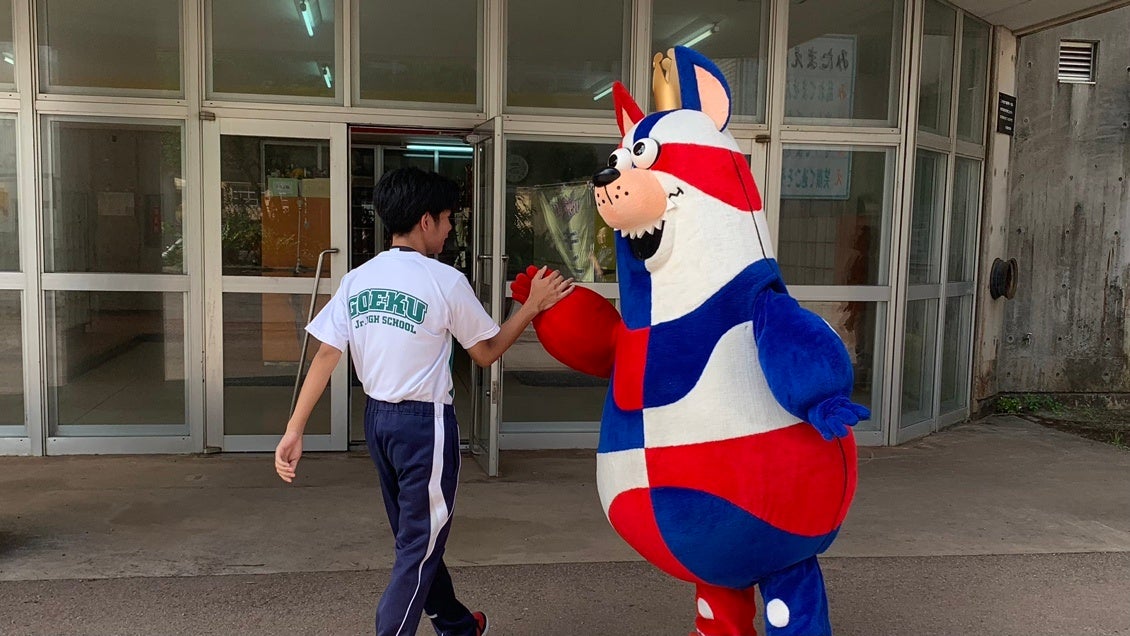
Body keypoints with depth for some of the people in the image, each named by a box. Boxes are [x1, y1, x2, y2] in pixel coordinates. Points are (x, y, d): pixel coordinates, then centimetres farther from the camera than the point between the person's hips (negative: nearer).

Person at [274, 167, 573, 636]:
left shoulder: (357, 279, 2)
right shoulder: (445, 281, -13)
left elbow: (325, 355, -4)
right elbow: (486, 353, -3)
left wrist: (294, 430, -3)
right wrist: (534, 304, 5)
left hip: (377, 418, 7)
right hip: (424, 423, -7)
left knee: (415, 537, 21)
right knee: (420, 546, 7)